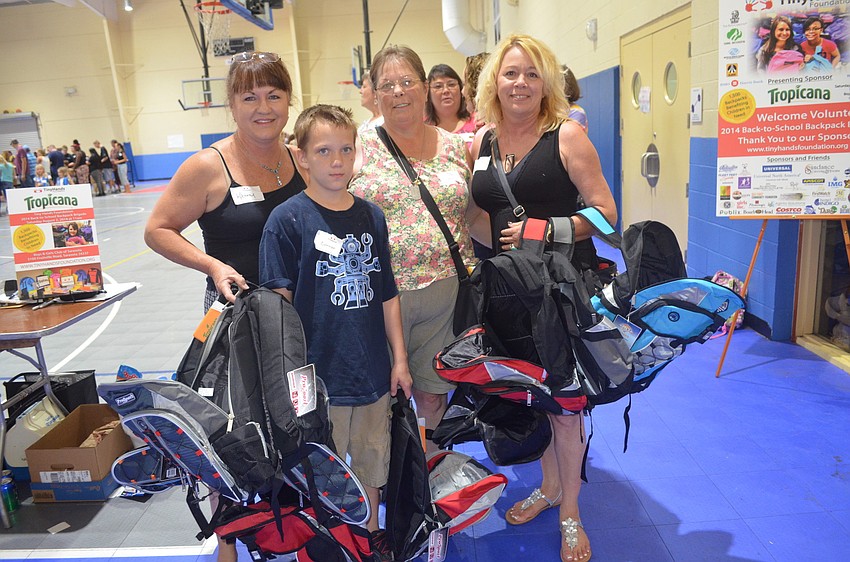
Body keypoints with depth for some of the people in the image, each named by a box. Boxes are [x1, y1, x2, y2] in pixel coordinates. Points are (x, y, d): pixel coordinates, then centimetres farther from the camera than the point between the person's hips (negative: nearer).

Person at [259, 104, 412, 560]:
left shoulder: (372, 216, 3)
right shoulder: (287, 219, -10)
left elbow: (386, 294, 8)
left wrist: (399, 359, 8)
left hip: (373, 372, 5)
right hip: (320, 374, -4)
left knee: (371, 462, 20)